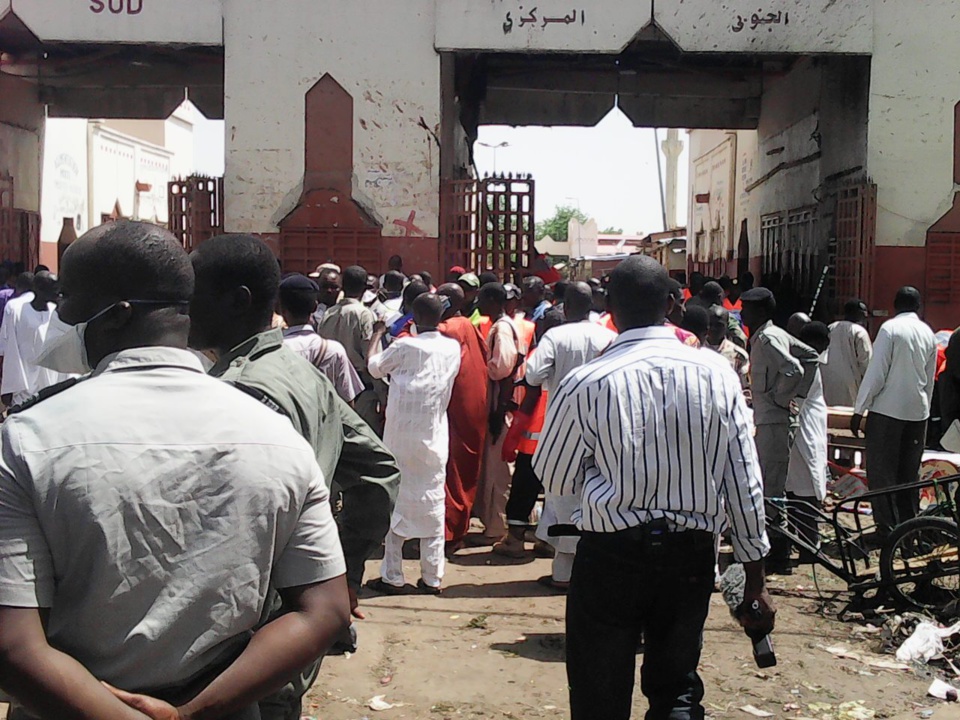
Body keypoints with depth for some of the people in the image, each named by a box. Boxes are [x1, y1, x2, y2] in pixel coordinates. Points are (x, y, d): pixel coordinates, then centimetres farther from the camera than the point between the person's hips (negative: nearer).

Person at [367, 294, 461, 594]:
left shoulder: (405, 346, -12)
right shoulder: (453, 348, -1)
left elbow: (374, 366, 1)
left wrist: (378, 334, 16)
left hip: (400, 437, -3)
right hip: (434, 438, 3)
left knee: (393, 502, 5)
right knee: (432, 502, 8)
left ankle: (392, 576, 7)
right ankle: (432, 577, 11)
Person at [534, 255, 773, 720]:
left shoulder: (585, 385, -12)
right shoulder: (717, 374, -5)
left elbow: (553, 478, -1)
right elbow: (743, 480, -2)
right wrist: (755, 581, 5)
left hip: (611, 556, -2)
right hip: (692, 557, 3)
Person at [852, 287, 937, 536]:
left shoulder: (890, 328, -10)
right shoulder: (928, 333, 9)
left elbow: (876, 372, -13)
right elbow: (930, 379, 15)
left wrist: (859, 410, -8)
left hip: (887, 410, -6)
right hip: (918, 412, 6)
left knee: (881, 472, -1)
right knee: (909, 473, 13)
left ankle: (887, 528, -2)